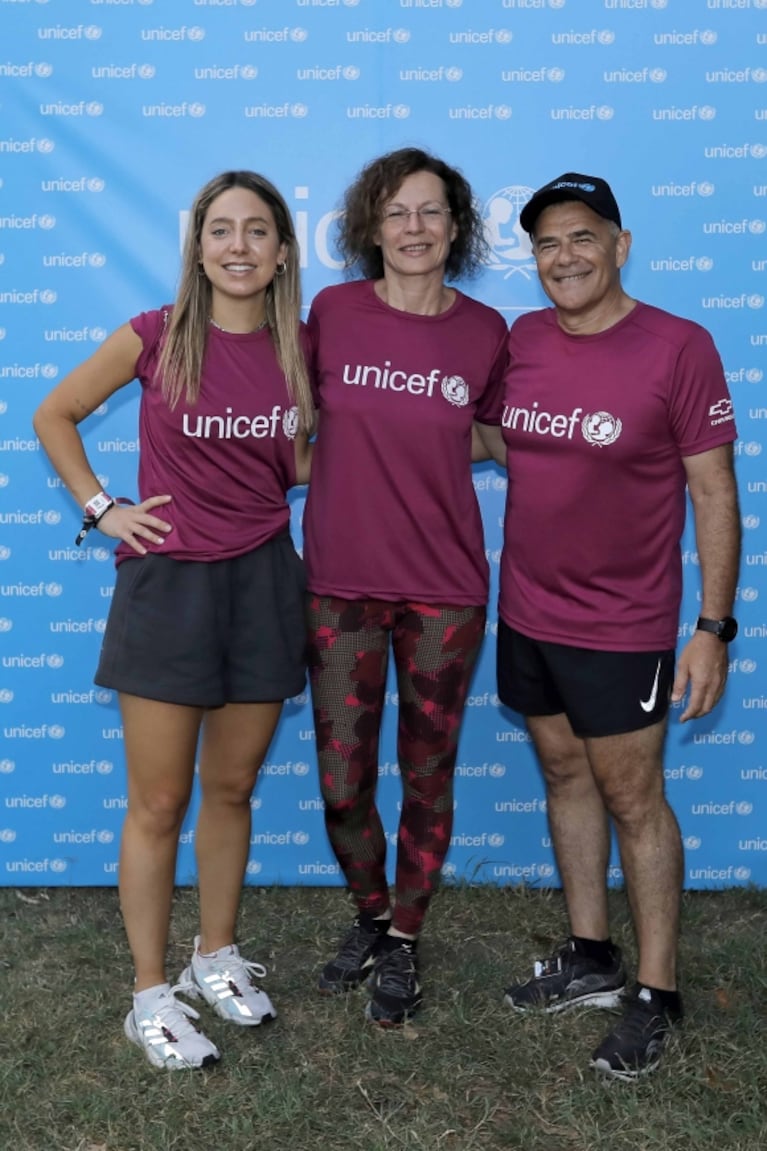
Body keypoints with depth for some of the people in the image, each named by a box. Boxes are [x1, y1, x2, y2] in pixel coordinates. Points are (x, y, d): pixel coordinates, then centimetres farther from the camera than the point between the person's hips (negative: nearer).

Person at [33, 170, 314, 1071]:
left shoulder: (295, 348, 3)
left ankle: (216, 959, 33)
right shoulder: (157, 336, -7)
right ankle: (151, 997, 18)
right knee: (158, 804, 3)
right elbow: (54, 416, 4)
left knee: (231, 789, 14)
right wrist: (102, 509, -3)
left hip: (261, 581, 3)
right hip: (168, 582, -3)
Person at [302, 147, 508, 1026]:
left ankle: (403, 942, 31)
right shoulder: (332, 312, -3)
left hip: (444, 589, 0)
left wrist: (427, 445, -2)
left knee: (428, 778, 10)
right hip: (341, 583, 0)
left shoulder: (485, 333, -1)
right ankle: (370, 914, 35)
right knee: (341, 782, 7)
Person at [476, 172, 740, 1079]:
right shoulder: (518, 340, 2)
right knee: (565, 775, 16)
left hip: (621, 628, -5)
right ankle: (590, 960, 34)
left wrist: (714, 628, -13)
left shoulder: (678, 348, -13)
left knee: (632, 799, 4)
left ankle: (655, 997, 20)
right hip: (526, 613, 6)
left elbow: (714, 494, -11)